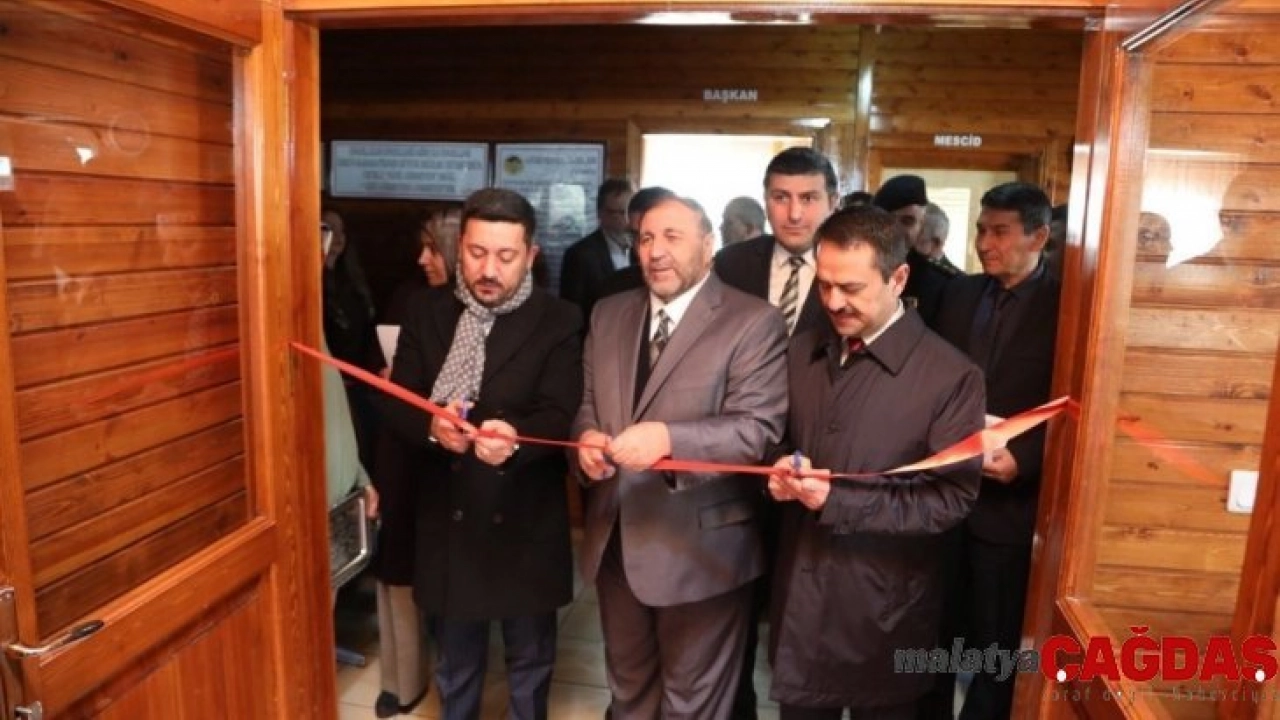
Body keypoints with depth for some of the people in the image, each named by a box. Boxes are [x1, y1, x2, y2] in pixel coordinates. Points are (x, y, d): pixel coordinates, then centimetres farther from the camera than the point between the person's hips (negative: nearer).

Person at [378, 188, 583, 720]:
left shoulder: (559, 322, -8)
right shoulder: (427, 311, 0)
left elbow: (560, 416, -17)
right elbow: (396, 402, -4)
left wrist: (515, 437, -39)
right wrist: (431, 424, -26)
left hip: (527, 525, -2)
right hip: (448, 520, 2)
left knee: (530, 661, 19)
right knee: (455, 662, 22)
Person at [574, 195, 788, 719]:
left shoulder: (753, 322, -12)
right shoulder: (608, 314, 7)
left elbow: (759, 429, -20)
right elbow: (586, 403, 11)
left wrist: (669, 438, -35)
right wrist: (586, 436, -12)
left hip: (700, 549, -5)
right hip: (614, 540, 6)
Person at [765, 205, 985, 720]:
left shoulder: (950, 375, -14)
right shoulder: (801, 351, 4)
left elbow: (951, 498, -15)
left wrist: (837, 501, -23)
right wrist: (778, 475, -9)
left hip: (885, 608, -4)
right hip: (799, 592, 5)